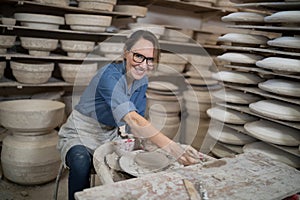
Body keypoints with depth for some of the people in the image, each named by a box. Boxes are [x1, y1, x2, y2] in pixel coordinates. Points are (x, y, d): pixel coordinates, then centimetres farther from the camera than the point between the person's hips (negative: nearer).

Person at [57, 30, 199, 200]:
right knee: (81, 163, -35)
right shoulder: (110, 75, -27)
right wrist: (171, 147, -49)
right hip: (80, 136, -5)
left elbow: (136, 127, -2)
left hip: (109, 138, 6)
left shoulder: (142, 81, -4)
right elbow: (131, 119, -41)